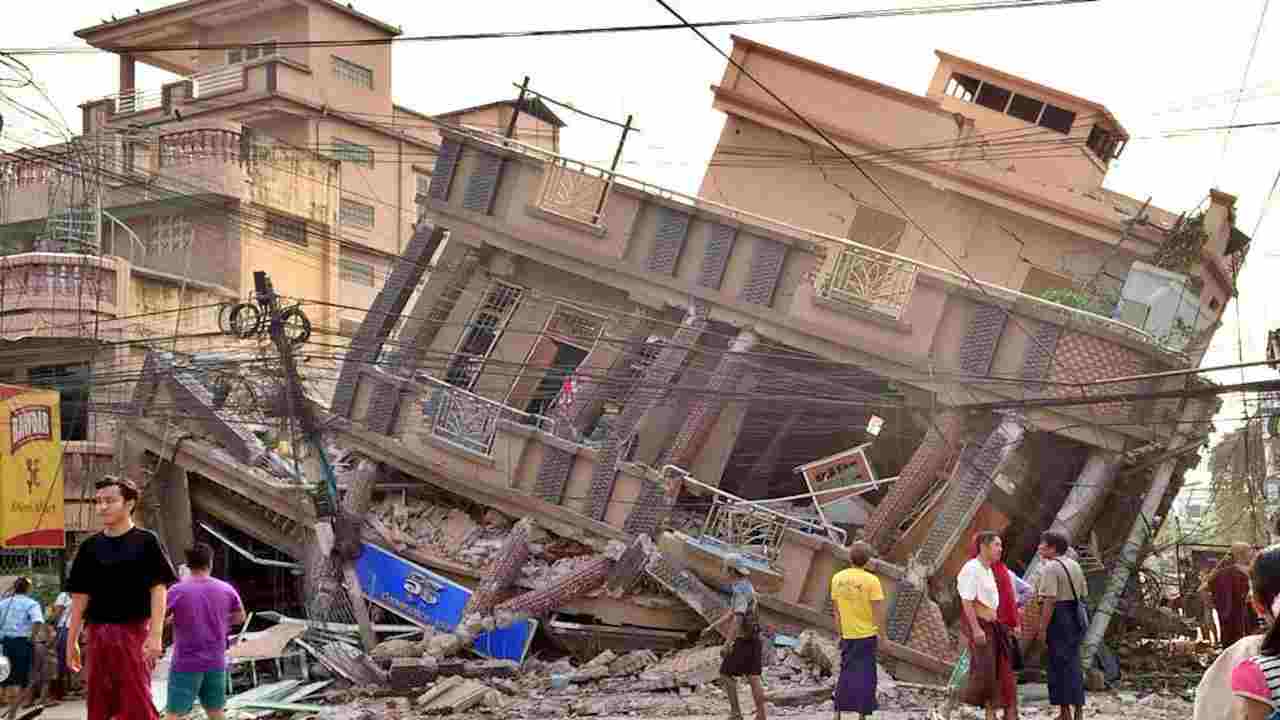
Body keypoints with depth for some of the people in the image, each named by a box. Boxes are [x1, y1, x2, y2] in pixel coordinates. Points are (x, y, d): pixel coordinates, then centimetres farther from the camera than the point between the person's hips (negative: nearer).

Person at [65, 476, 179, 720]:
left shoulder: (145, 542, -2)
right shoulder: (90, 546, 9)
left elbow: (158, 590, -6)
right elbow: (80, 596, 12)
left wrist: (155, 635, -16)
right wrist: (72, 640, 9)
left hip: (134, 632, -4)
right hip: (98, 634, 4)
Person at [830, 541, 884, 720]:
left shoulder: (837, 578, 0)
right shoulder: (871, 580, -14)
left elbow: (835, 609, 8)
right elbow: (878, 610, -15)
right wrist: (880, 633, -5)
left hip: (847, 635, 4)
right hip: (867, 635, -4)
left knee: (846, 673, 15)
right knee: (865, 675, 4)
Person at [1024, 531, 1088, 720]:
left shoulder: (1050, 568, -14)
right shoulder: (1074, 565, 13)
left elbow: (1049, 600, -21)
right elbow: (1084, 593, 14)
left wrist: (1042, 627, -22)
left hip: (1058, 618, -8)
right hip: (1075, 615, 8)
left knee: (1060, 664, -2)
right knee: (1074, 662, 15)